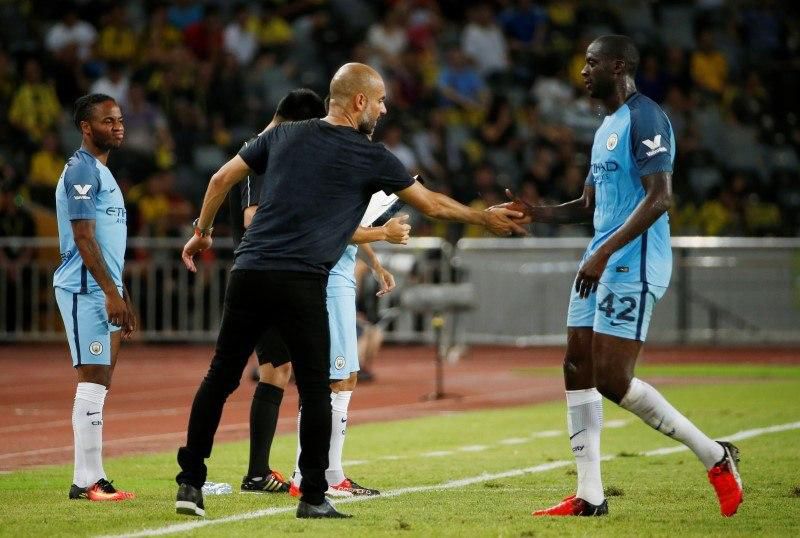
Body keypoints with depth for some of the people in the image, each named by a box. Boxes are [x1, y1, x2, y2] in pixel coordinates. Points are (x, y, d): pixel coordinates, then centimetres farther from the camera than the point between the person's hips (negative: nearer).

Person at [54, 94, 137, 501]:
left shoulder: (101, 172, 21)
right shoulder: (81, 170, -10)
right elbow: (84, 238, -18)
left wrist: (123, 299, 23)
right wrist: (111, 292, -21)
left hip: (103, 291, 10)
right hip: (85, 291, -10)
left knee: (99, 383, 8)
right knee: (93, 380, -11)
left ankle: (91, 478, 10)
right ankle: (87, 481, -11)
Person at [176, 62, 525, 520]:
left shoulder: (283, 135, 14)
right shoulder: (370, 158, 3)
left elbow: (222, 179, 16)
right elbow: (432, 204, 13)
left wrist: (202, 231, 30)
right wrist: (487, 218, 27)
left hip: (249, 272, 4)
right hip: (301, 284, -4)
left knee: (220, 378, 10)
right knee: (315, 391, 5)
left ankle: (190, 483, 9)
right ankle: (314, 498, 5)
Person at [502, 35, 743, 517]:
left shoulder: (644, 119, -12)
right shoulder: (607, 127, 20)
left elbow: (660, 197, -22)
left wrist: (605, 252, -25)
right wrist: (535, 214, 9)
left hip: (633, 265, -10)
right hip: (602, 264, 10)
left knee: (612, 380, -13)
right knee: (578, 370, 5)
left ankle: (715, 456, -1)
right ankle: (590, 496, 8)